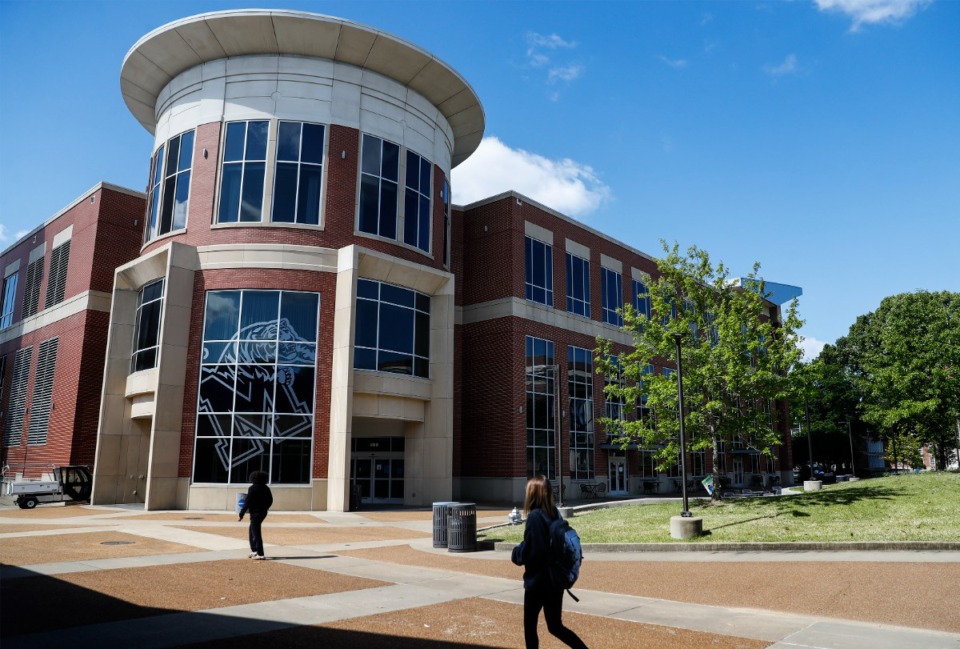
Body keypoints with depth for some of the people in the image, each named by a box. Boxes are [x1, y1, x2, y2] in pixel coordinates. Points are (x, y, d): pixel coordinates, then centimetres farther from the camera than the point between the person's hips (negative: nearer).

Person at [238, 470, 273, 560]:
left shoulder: (252, 488, -13)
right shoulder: (266, 488, 7)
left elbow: (247, 502, -16)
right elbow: (270, 501, 12)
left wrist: (242, 513, -10)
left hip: (255, 513, -8)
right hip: (263, 513, 8)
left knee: (256, 533, -4)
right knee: (252, 529, 23)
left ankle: (260, 554, -5)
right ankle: (254, 550, 27)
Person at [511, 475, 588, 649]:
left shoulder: (535, 516, -19)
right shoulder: (555, 514, 4)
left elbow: (531, 551, -22)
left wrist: (516, 553, -3)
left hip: (538, 581, -7)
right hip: (556, 579, 7)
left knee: (530, 625, 11)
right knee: (555, 626, 16)